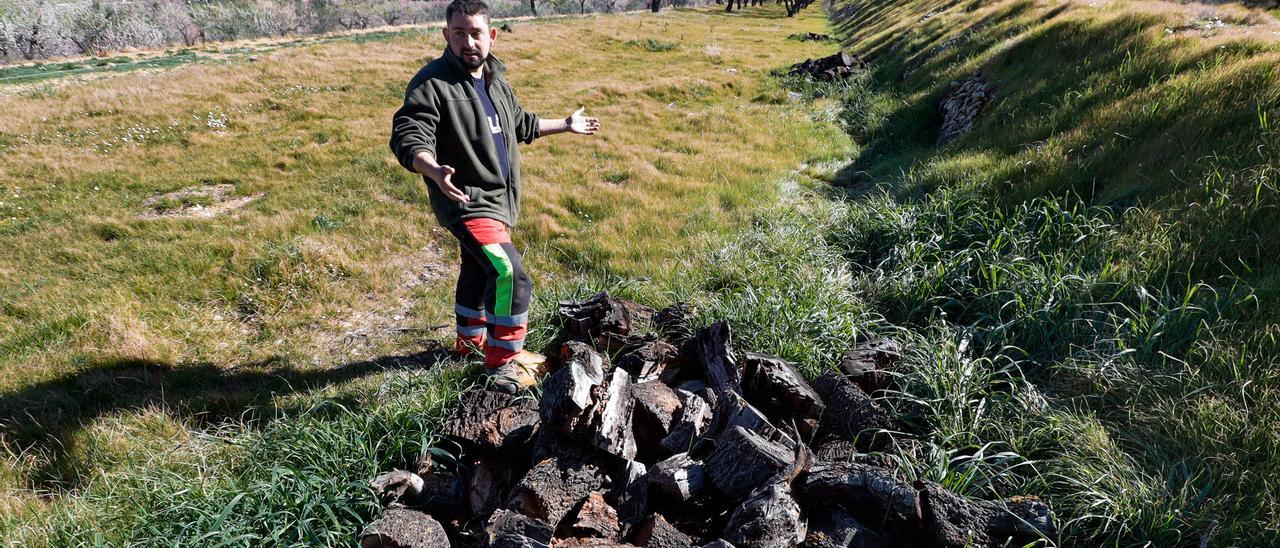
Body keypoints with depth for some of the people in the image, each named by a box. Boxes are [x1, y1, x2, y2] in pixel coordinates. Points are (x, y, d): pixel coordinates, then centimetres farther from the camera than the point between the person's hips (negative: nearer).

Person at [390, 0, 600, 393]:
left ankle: (470, 339, 47)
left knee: (479, 271, 26)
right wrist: (436, 171, -46)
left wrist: (566, 125, 31)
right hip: (466, 202, -9)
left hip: (497, 198, 9)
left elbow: (520, 125, 24)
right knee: (510, 275, -22)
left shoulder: (495, 80, 8)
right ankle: (501, 365, -9)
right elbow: (408, 139, -26)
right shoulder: (432, 84, -18)